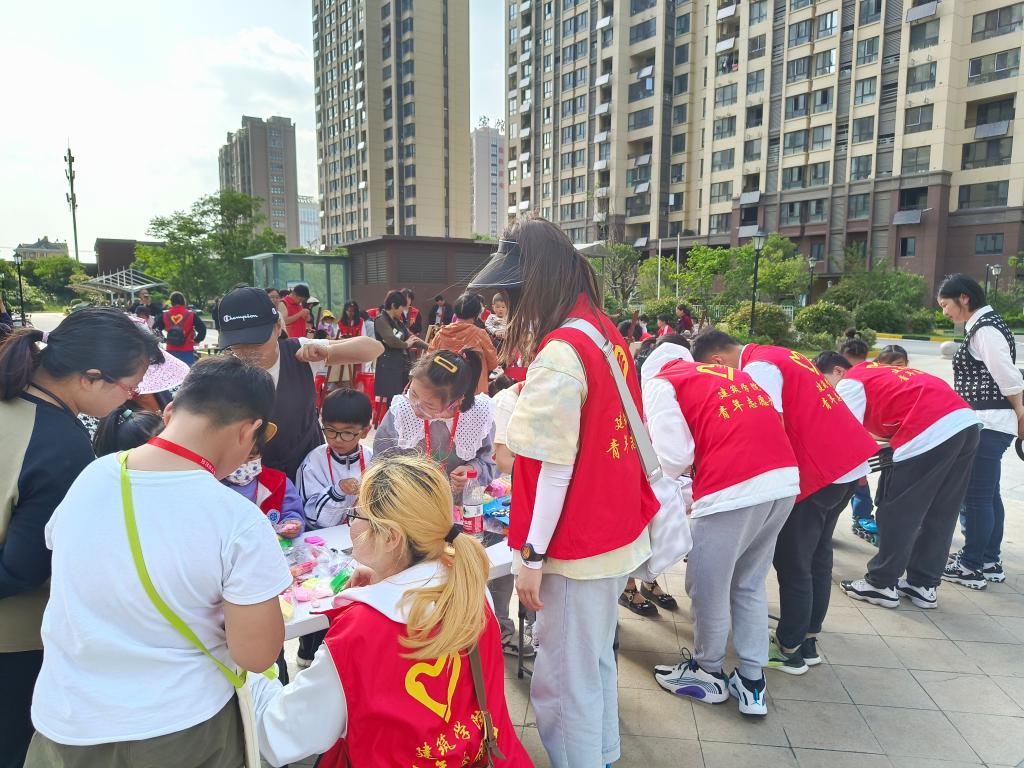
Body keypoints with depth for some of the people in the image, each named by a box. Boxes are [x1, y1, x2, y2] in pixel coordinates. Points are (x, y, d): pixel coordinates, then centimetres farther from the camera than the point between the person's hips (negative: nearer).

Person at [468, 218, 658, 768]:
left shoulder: (558, 353, -22)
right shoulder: (604, 331, 5)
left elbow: (557, 467, -21)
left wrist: (530, 557, -15)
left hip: (577, 547, -9)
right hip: (618, 532, 9)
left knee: (564, 680, 8)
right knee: (596, 660, 25)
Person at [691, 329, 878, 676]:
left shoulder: (757, 368, -13)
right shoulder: (779, 356, 17)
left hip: (817, 472, -10)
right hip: (850, 461, 10)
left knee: (792, 563, 4)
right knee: (818, 555, 19)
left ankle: (789, 649, 17)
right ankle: (808, 640, 31)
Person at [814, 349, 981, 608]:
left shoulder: (849, 383, 2)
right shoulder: (876, 371, 28)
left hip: (930, 433, -9)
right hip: (966, 420, 9)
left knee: (897, 513, 3)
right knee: (940, 514, 16)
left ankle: (881, 584, 13)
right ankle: (923, 585, 26)